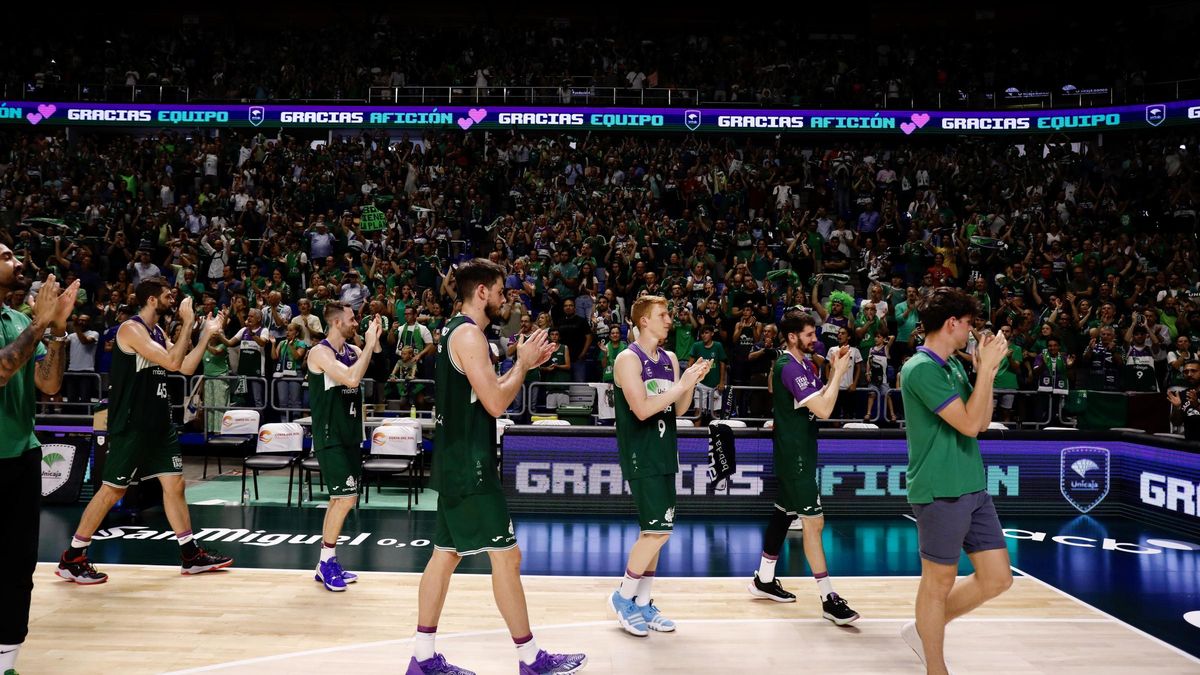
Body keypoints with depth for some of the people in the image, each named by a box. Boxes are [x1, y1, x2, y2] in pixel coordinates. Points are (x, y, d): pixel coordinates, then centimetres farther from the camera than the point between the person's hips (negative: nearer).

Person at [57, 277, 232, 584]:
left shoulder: (158, 332, 12)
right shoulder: (131, 329, -15)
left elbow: (186, 367, 13)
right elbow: (172, 362, -24)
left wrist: (207, 332, 11)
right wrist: (188, 323, -17)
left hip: (159, 423, 9)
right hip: (131, 424, -9)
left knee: (174, 484, 9)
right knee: (112, 490, -2)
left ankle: (191, 556, 16)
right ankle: (71, 560, 12)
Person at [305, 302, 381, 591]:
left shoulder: (354, 350, 10)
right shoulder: (320, 352, -13)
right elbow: (352, 378, -27)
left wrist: (375, 342, -2)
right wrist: (369, 344, -19)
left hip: (350, 434, 8)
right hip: (329, 437, -8)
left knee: (341, 498, 12)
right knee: (346, 497, -12)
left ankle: (328, 562, 22)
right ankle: (326, 563, 1)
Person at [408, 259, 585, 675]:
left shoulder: (455, 331, 15)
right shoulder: (469, 334, -16)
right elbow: (496, 404, -21)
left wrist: (524, 364, 16)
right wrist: (523, 363, -8)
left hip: (457, 462, 10)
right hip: (469, 465, -10)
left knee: (446, 554, 13)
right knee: (506, 555, -3)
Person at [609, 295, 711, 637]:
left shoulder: (670, 359, 12)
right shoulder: (628, 359, -12)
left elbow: (678, 410, 14)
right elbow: (642, 409, -22)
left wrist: (692, 382, -3)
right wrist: (681, 384, -20)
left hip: (664, 454, 8)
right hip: (641, 457, -8)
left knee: (654, 532, 10)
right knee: (658, 531, -11)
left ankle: (642, 603, 21)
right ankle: (623, 597, 5)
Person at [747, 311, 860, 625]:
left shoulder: (802, 363, 13)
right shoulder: (790, 367, -19)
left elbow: (820, 397, 15)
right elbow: (823, 410, -25)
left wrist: (835, 371, 2)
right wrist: (838, 372, -17)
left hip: (797, 453, 10)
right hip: (795, 455, -10)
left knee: (783, 513, 16)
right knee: (814, 521, -9)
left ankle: (764, 580, 27)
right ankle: (829, 599, -6)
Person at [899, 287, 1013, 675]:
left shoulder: (953, 366, 13)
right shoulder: (921, 369, -15)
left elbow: (983, 422, 16)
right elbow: (969, 424, -20)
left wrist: (986, 369, 7)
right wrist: (986, 368, -14)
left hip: (973, 488, 9)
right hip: (940, 493, -9)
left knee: (997, 577, 11)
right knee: (939, 581, 5)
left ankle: (924, 631, 27)